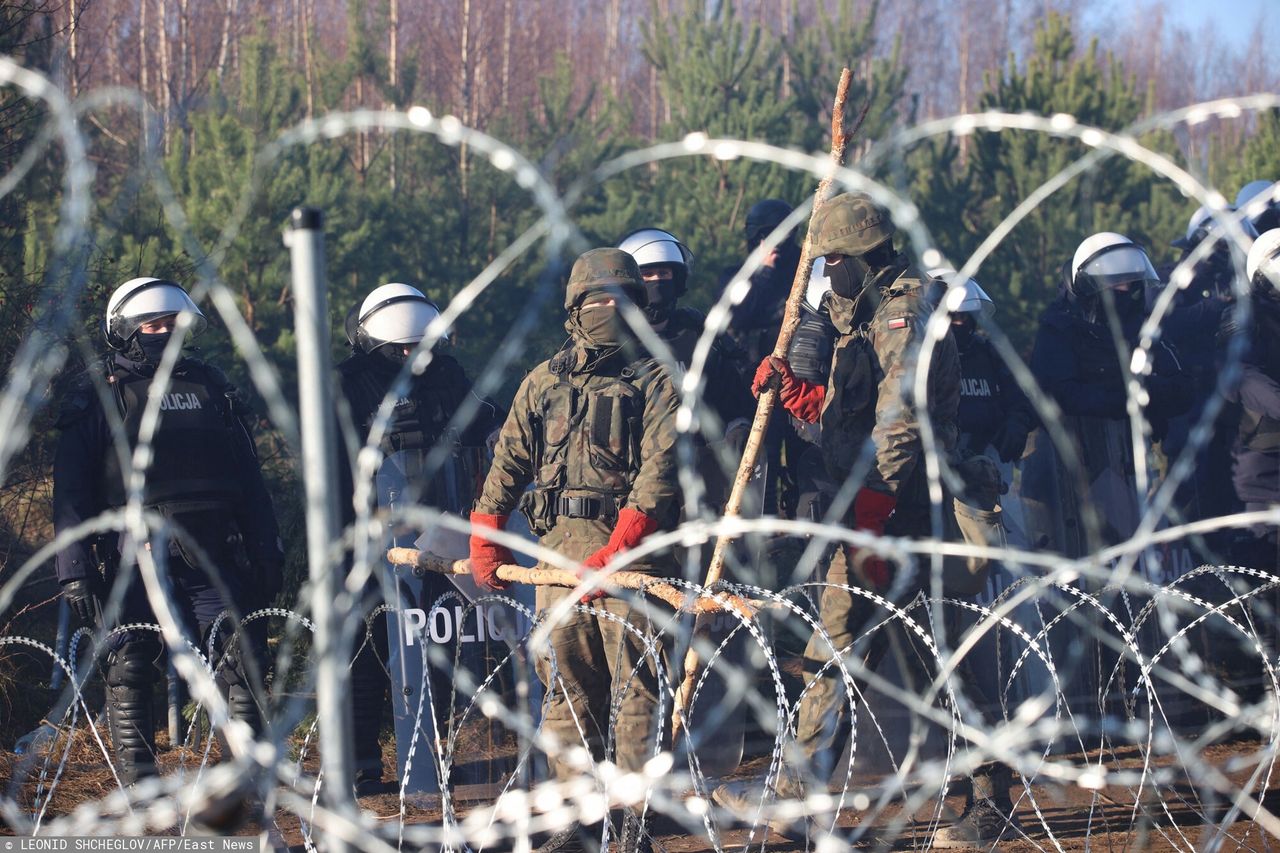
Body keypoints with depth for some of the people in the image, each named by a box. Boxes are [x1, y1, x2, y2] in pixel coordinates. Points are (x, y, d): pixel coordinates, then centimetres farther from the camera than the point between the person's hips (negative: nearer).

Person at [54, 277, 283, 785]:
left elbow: (248, 479, 19)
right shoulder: (96, 398, 5)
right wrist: (74, 568, -9)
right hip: (134, 564, -3)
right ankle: (139, 790, 4)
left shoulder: (210, 387, 17)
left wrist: (266, 552, 13)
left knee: (242, 662, -6)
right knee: (130, 672, -2)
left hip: (211, 559, 3)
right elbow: (72, 492, 0)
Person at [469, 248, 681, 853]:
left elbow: (659, 470, -8)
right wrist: (485, 539, 12)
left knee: (636, 683, -8)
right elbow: (509, 460, 21)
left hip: (633, 547, -4)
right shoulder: (544, 382, 16)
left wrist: (615, 551, -18)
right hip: (559, 546, 4)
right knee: (567, 684, 4)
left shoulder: (657, 382, 2)